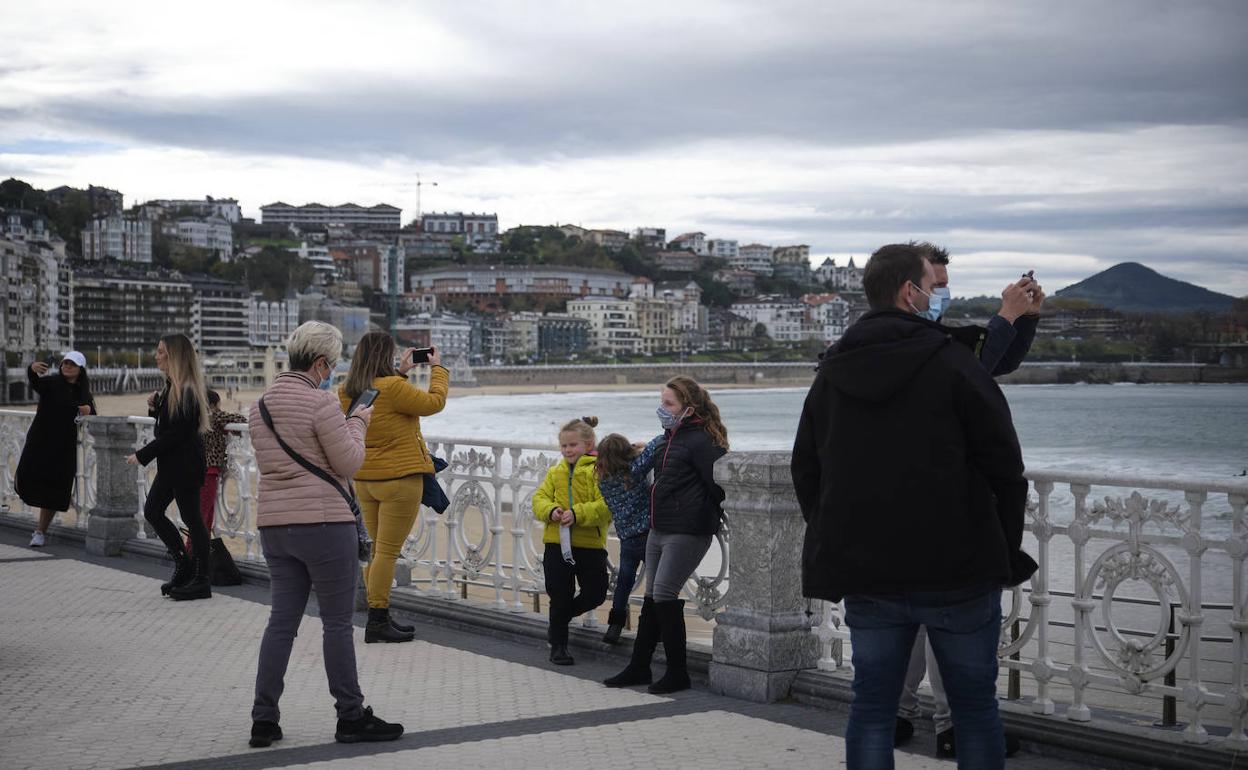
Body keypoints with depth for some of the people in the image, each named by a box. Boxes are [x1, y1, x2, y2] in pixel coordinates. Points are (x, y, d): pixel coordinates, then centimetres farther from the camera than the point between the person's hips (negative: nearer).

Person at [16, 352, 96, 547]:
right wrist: (32, 369, -45)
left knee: (53, 489, 2)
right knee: (25, 480, -17)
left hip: (64, 446, 2)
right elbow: (35, 383, -22)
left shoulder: (83, 392, 9)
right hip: (40, 440, -2)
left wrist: (88, 411, -13)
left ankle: (40, 532, 15)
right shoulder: (51, 382, -1)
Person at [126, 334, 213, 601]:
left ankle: (201, 581, 7)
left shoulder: (186, 392, -19)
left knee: (191, 519, -2)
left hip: (185, 466, -10)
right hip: (171, 465, 10)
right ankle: (184, 566, 22)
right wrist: (155, 407, 1)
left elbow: (175, 434, -22)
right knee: (152, 511, 13)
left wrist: (142, 456, -18)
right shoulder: (172, 387, 11)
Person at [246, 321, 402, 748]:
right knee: (338, 621, 1)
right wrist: (357, 423, 5)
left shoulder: (261, 405, 12)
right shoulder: (320, 403, -13)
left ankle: (263, 720, 11)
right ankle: (351, 717, 9)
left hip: (274, 524, 7)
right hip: (322, 523, -7)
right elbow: (349, 463, -11)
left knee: (282, 620, 11)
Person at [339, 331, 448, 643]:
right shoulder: (393, 388, -19)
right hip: (399, 478, -8)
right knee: (388, 551, -3)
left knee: (376, 550, 15)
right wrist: (438, 368, 6)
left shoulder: (347, 393, 5)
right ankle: (377, 622, -1)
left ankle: (379, 616, 22)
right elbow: (434, 402, -8)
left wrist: (400, 372, 24)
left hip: (364, 479, 8)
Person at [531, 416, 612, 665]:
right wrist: (550, 511, -14)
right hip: (557, 543, 2)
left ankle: (560, 620, 30)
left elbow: (606, 505, -16)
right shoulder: (555, 472, 11)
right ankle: (558, 645, 18)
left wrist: (578, 514, -26)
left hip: (590, 544, -2)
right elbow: (540, 498, 8)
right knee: (560, 596, 4)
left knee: (595, 594, 3)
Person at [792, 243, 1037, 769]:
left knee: (871, 710, 9)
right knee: (975, 709, 7)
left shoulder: (831, 372, 8)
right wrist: (1007, 551, 4)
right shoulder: (953, 364, -9)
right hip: (959, 573, -4)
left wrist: (835, 549, 18)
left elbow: (806, 472, 14)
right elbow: (1005, 466, -7)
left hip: (865, 575, 4)